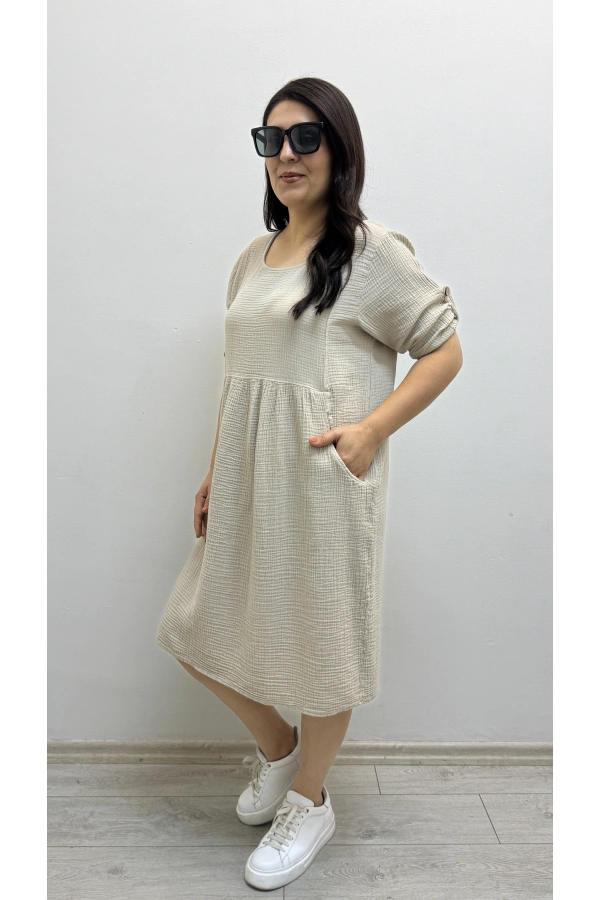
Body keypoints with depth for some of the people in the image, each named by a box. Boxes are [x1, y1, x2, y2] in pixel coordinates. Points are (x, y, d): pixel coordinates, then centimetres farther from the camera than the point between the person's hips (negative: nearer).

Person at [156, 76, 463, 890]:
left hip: (322, 475, -7)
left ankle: (310, 802, 35)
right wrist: (215, 474, 13)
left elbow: (445, 350, -6)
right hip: (247, 478, 7)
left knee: (319, 640, 9)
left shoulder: (371, 250, -6)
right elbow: (237, 375, 16)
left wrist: (371, 429, -18)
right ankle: (277, 748, 41)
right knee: (199, 634, 13)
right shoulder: (253, 258, 14)